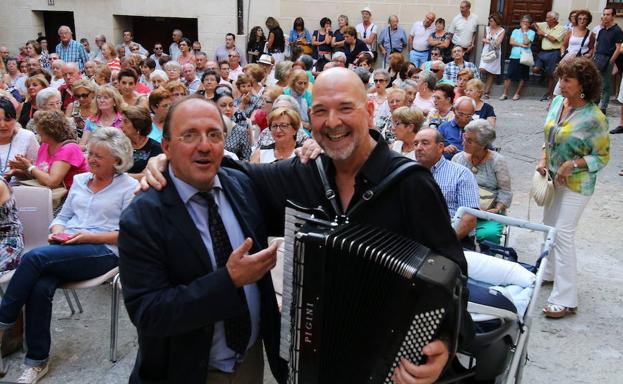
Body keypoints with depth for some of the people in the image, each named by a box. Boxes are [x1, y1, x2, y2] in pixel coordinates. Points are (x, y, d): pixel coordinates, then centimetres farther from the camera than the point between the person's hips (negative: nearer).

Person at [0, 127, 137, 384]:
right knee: (40, 287, -26)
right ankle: (37, 361, -12)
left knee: (34, 257, -28)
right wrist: (57, 230, -1)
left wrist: (89, 236, -15)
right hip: (68, 248, 5)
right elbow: (63, 217, 23)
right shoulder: (79, 180, 19)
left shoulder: (128, 187, 0)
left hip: (103, 251, -5)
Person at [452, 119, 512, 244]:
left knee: (488, 234, -32)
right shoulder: (458, 158, 10)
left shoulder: (497, 161, 1)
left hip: (488, 213, -1)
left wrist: (498, 209, -14)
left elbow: (505, 191, 2)